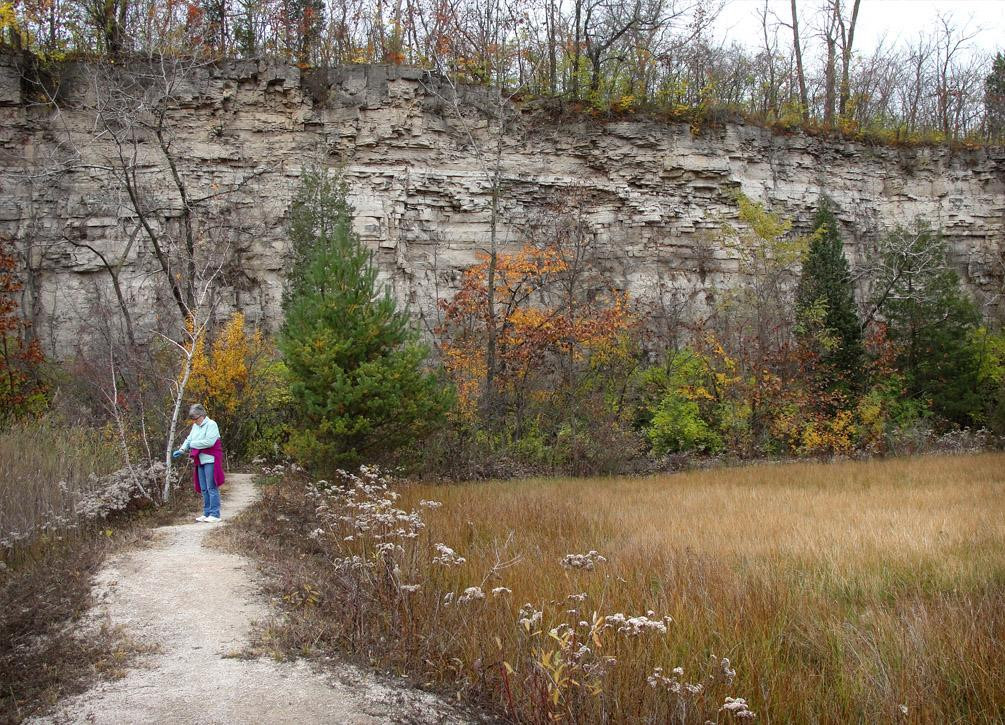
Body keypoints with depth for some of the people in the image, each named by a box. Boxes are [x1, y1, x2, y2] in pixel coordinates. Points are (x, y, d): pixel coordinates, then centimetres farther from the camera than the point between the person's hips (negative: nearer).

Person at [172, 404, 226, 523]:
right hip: (200, 461, 8)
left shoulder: (211, 424, -10)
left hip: (210, 460, -8)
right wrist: (181, 450, -4)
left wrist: (193, 444, -12)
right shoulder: (195, 426, 15)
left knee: (212, 488, -7)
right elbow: (189, 440, 14)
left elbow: (209, 442, -21)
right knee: (204, 489, 10)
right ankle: (207, 514, 16)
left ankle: (215, 514, -5)